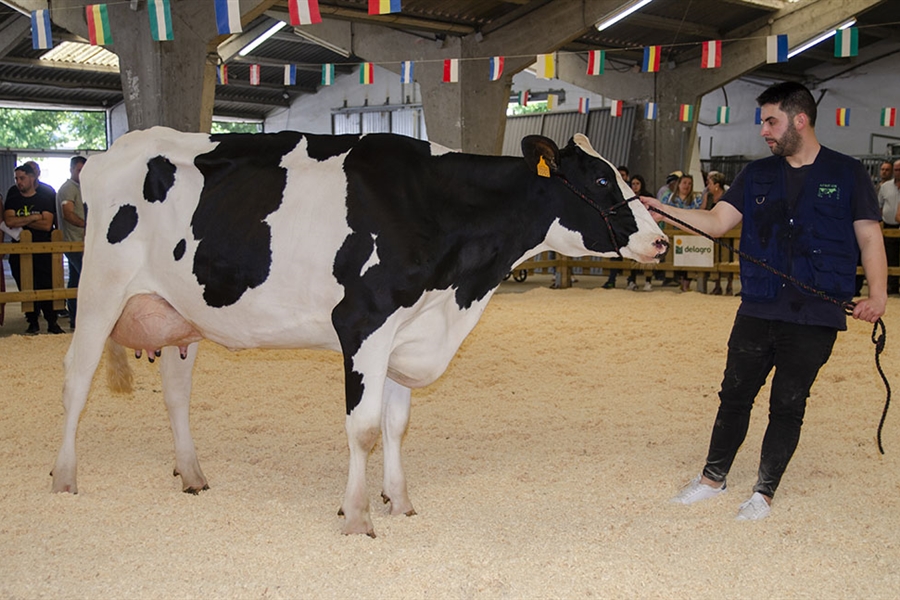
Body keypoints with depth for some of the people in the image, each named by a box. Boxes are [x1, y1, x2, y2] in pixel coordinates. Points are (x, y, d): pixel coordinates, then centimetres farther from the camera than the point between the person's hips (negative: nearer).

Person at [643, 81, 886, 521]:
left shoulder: (847, 174, 0)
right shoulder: (756, 175, 10)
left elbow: (870, 237, 0)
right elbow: (718, 221, 3)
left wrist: (877, 292, -14)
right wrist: (664, 211, -10)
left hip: (815, 317, -3)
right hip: (757, 312, 3)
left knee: (788, 405, 5)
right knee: (735, 394, 9)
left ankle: (764, 492, 20)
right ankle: (713, 477, 26)